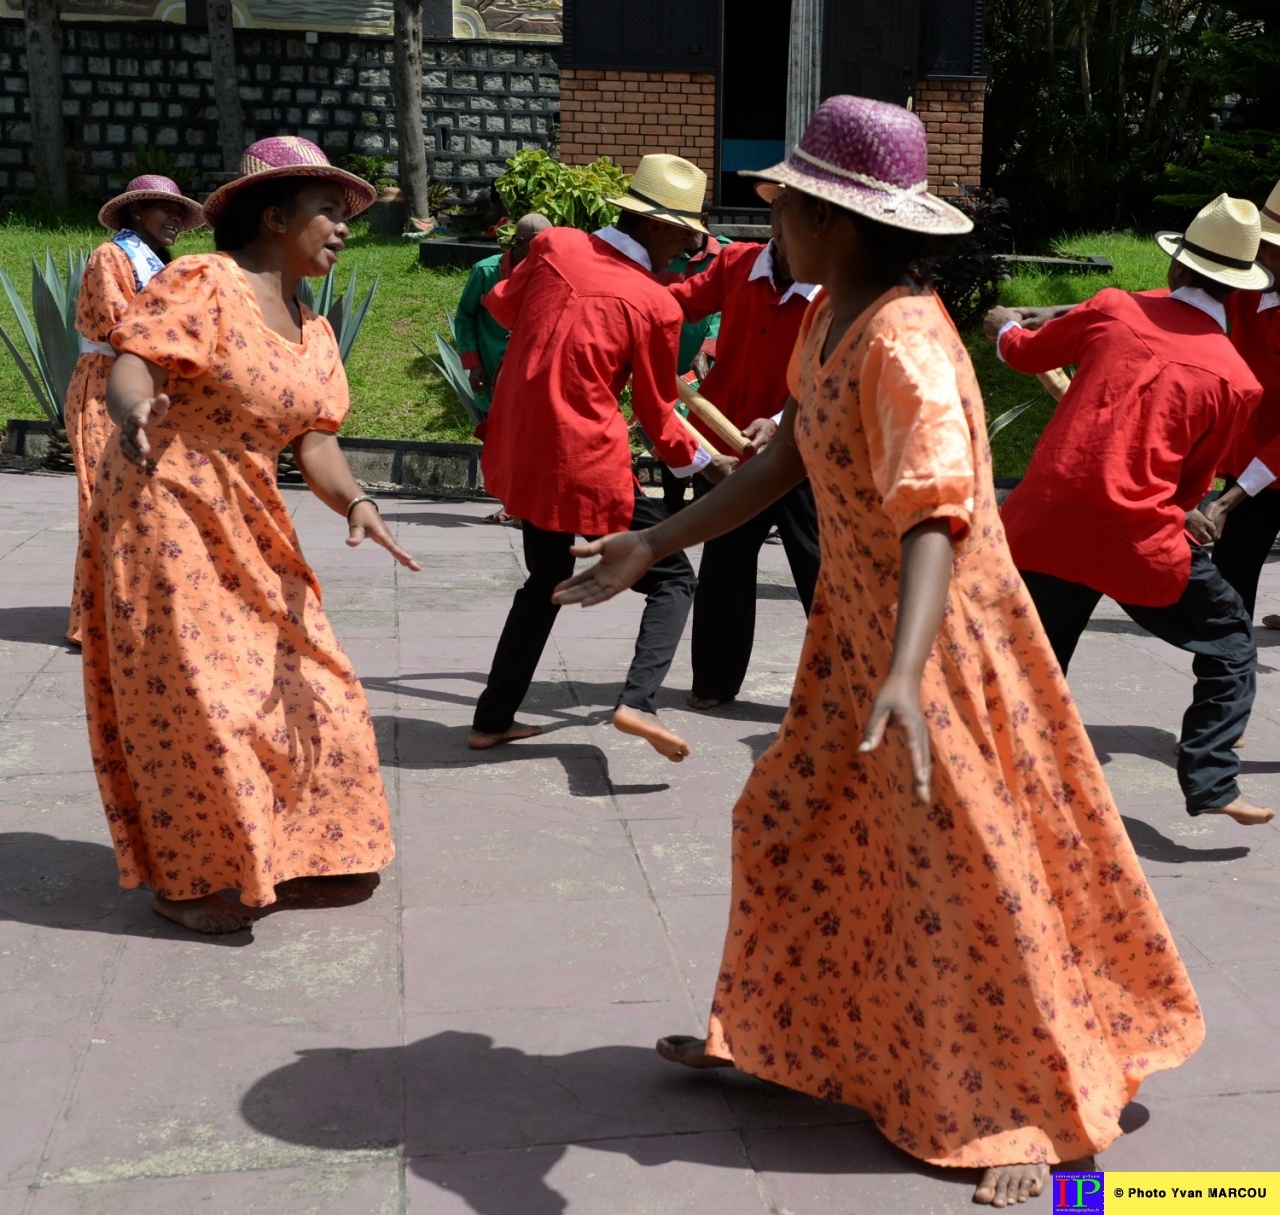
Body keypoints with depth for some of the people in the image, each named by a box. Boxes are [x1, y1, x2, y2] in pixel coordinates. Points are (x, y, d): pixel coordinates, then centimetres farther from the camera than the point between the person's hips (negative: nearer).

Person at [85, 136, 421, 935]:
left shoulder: (315, 334, 11)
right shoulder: (203, 284, -12)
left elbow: (316, 441, 2)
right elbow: (131, 366, -23)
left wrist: (354, 501, -18)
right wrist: (135, 417, -47)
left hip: (250, 529, 8)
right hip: (169, 515, -8)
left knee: (301, 685, 10)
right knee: (194, 698, -4)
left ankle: (288, 849, 27)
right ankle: (189, 877, 12)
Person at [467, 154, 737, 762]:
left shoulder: (554, 245, 1)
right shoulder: (655, 305, -10)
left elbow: (501, 305, 19)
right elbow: (657, 415, 0)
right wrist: (706, 463, 16)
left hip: (518, 454, 7)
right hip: (584, 466, -6)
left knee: (546, 581, 25)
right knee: (673, 577, 8)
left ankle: (492, 719, 27)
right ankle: (639, 700, -13)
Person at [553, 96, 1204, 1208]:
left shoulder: (906, 346, -27)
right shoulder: (829, 319, 2)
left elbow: (933, 521, -38)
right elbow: (786, 459, 8)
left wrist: (904, 676, -52)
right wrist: (652, 547, 9)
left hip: (937, 634, -9)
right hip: (857, 625, 9)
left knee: (968, 873, 0)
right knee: (795, 825, 16)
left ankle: (1040, 1114, 18)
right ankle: (783, 1032, 36)